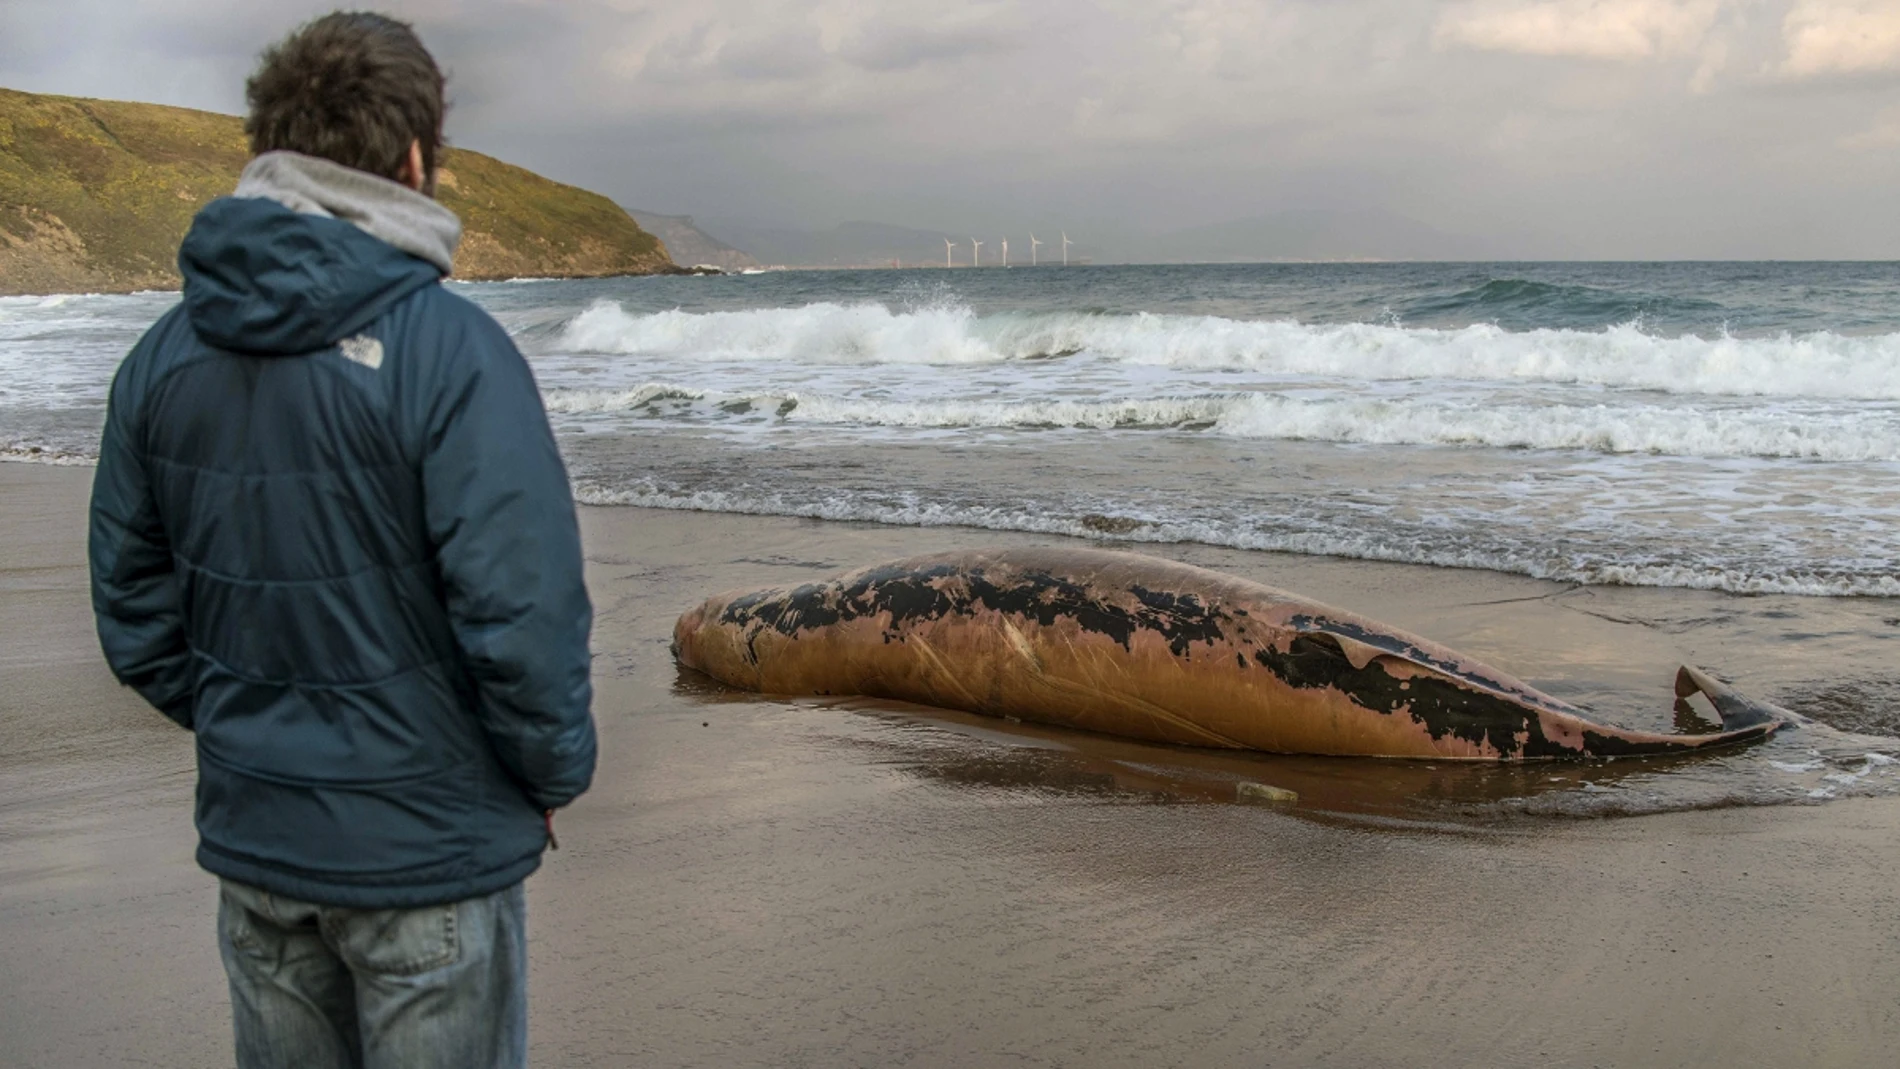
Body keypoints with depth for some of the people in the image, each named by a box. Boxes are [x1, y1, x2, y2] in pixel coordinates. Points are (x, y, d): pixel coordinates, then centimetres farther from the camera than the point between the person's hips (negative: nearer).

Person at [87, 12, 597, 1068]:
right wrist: (554, 773, -5)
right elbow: (524, 609, -21)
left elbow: (135, 607, 5)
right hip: (431, 848, -5)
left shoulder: (164, 356, 0)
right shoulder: (449, 350, -20)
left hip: (251, 834, 6)